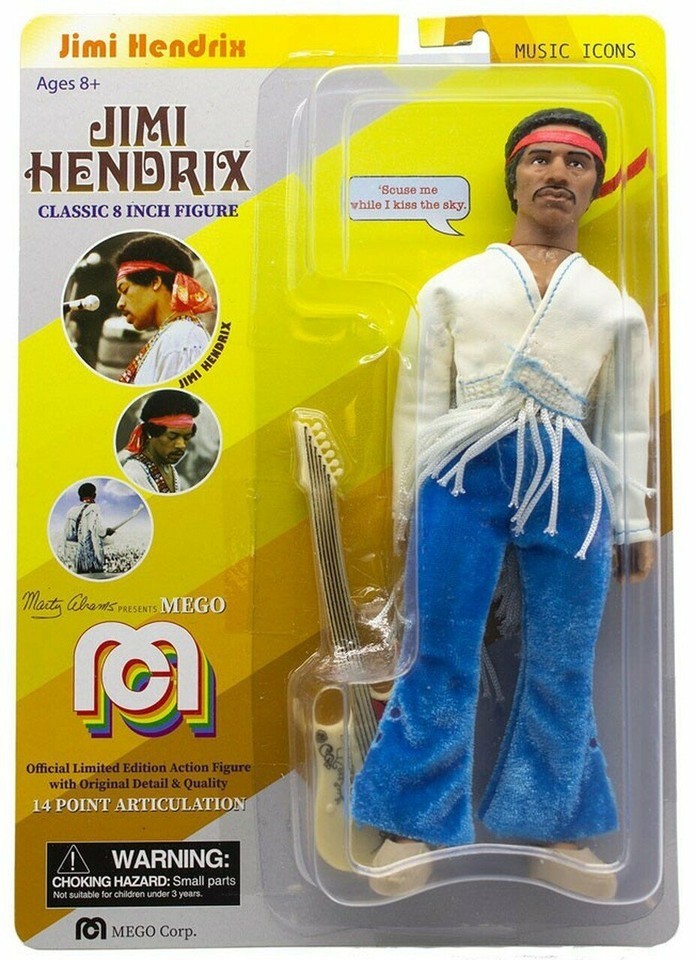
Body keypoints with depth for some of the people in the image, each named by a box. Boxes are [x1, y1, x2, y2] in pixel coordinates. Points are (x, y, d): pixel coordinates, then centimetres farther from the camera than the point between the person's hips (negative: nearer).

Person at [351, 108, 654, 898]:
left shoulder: (617, 305, 19)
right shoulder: (453, 285, 14)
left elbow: (626, 426, 17)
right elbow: (421, 402, 10)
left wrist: (634, 524, 12)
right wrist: (407, 504, 6)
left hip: (570, 485, 2)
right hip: (464, 475, -1)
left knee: (562, 668, 7)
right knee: (441, 656, 0)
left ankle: (557, 824, 25)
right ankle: (415, 823, 15)